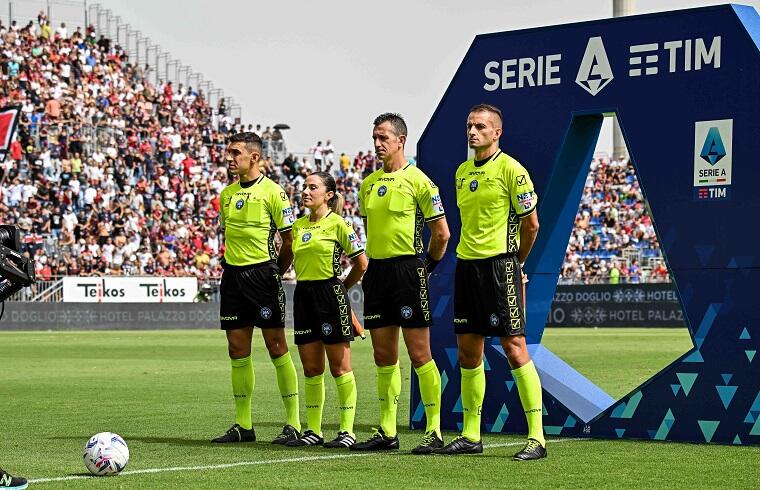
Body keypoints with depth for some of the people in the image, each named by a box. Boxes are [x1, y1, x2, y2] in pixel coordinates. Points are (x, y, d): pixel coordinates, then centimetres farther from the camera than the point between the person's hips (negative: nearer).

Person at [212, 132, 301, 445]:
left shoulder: (272, 192, -7)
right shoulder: (227, 193, 12)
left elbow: (289, 240, -4)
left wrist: (273, 274, 2)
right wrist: (233, 266, 14)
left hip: (263, 272, -6)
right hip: (232, 274, 6)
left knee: (276, 347, -5)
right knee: (238, 351, 6)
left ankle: (293, 424, -2)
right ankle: (243, 425, 12)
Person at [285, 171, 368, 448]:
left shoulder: (338, 224, -7)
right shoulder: (298, 225, 11)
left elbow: (361, 263, -4)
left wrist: (340, 288, 6)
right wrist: (306, 282, 13)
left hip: (330, 295, -6)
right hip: (303, 295, 6)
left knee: (339, 367, -2)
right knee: (311, 369, 8)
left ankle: (347, 431, 2)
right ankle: (313, 431, 14)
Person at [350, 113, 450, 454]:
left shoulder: (418, 181, -7)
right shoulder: (369, 183, 13)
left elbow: (441, 232, -5)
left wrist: (426, 266, 1)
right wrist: (377, 263, 16)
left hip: (408, 269, -7)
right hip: (376, 270, 7)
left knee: (419, 355, -6)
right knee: (383, 356, 9)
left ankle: (434, 432, -2)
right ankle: (387, 432, 14)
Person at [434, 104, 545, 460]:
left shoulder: (511, 170, -8)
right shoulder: (462, 171, 14)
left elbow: (531, 223, -5)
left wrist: (514, 262, 5)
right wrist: (471, 257, 17)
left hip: (499, 265, -7)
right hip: (466, 266, 7)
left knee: (514, 348, -9)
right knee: (468, 351, 8)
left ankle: (536, 437, -6)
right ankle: (470, 436, 16)